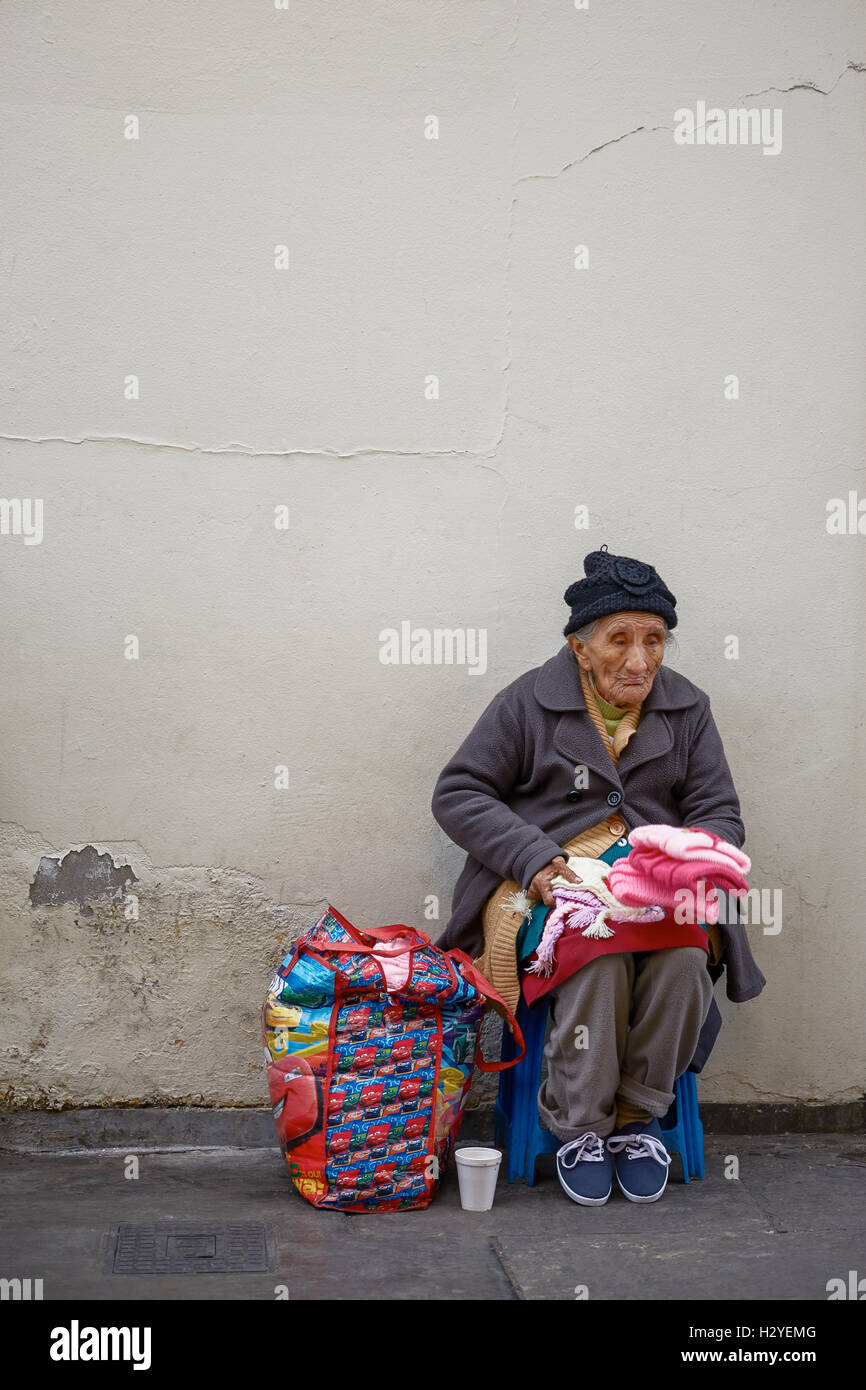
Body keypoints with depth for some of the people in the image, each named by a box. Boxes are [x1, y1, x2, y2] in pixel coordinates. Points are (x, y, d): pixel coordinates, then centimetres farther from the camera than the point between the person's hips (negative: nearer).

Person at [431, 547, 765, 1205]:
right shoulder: (529, 702, 2)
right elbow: (458, 793, 0)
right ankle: (580, 1125, -15)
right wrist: (534, 860, -16)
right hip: (551, 879, -2)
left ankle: (639, 1114, -10)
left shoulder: (687, 709, 11)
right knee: (597, 956, -35)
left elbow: (720, 815, 10)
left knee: (685, 955, -31)